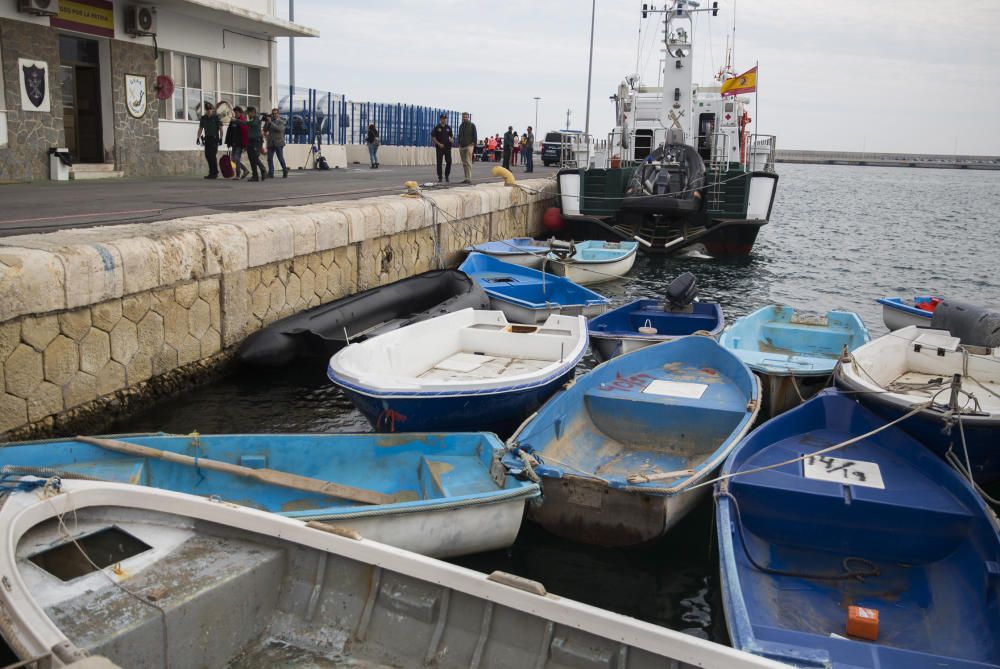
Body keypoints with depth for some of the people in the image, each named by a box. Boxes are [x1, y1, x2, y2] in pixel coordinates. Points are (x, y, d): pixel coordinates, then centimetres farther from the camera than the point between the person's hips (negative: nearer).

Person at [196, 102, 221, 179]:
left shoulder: (216, 117, -3)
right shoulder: (203, 118, 10)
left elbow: (221, 128, -5)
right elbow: (200, 128, 15)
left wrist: (221, 138, -13)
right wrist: (198, 137, 6)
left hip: (214, 138, -5)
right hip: (207, 138, 5)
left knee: (212, 155, -11)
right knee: (207, 155, 3)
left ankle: (215, 173, -5)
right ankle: (212, 172, 13)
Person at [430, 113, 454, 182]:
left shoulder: (448, 127, 11)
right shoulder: (437, 127, 0)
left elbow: (451, 136, 18)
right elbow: (433, 138, -1)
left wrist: (452, 140, -6)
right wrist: (439, 144, -13)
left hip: (448, 147, 3)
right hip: (440, 147, -3)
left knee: (449, 162, -1)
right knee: (439, 163, -2)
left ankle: (447, 176, 14)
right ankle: (439, 177, 4)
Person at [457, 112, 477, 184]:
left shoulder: (472, 125, 1)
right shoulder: (461, 126, 18)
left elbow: (475, 135, -3)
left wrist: (473, 144, -12)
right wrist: (459, 144, 15)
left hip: (469, 146, -6)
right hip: (462, 146, 6)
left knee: (468, 162, -14)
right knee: (464, 163, 6)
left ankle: (469, 178, -17)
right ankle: (466, 178, 10)